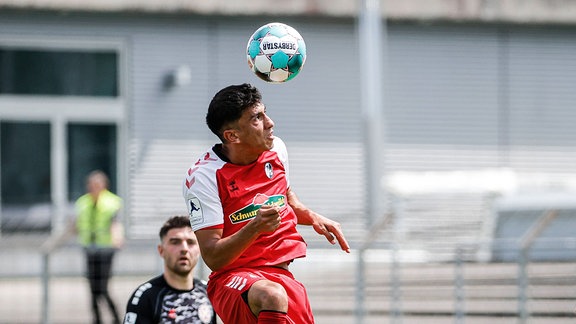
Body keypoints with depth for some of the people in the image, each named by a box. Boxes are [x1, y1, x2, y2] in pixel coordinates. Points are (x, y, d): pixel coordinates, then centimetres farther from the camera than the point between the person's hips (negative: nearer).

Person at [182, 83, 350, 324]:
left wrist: (313, 218, 10)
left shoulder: (276, 149, 5)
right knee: (272, 296, -38)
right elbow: (212, 257, -18)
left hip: (282, 275, 7)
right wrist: (255, 228, -32)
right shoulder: (203, 176, -15)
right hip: (231, 279, -6)